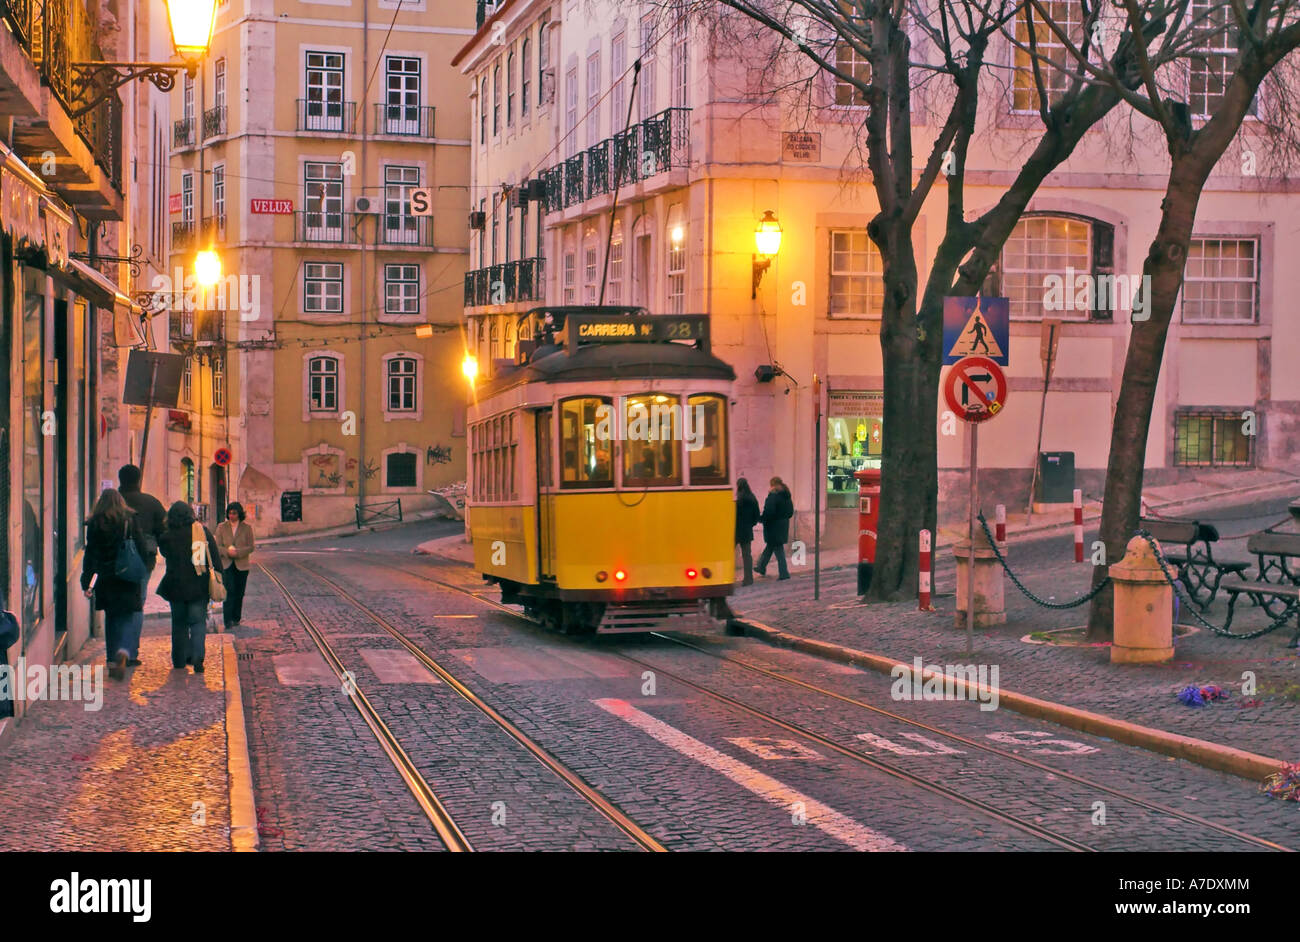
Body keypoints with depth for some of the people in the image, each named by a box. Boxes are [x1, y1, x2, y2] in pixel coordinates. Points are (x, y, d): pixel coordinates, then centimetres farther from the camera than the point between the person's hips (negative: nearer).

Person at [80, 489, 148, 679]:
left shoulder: (94, 524, -1)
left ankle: (113, 659, 17)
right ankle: (124, 651, -24)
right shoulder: (130, 520, -3)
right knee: (130, 616, 1)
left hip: (106, 578, 2)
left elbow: (90, 554, -1)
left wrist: (86, 582, 0)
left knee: (111, 617, 15)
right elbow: (141, 547, -3)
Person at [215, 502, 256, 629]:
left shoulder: (247, 528, 4)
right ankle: (227, 621, -17)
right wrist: (227, 552, -16)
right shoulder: (222, 527, 6)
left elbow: (251, 547, 0)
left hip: (241, 565, 1)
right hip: (226, 565, -1)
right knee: (229, 591, -13)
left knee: (239, 593, 5)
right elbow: (218, 546, 4)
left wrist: (238, 552, -16)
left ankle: (236, 619, 18)